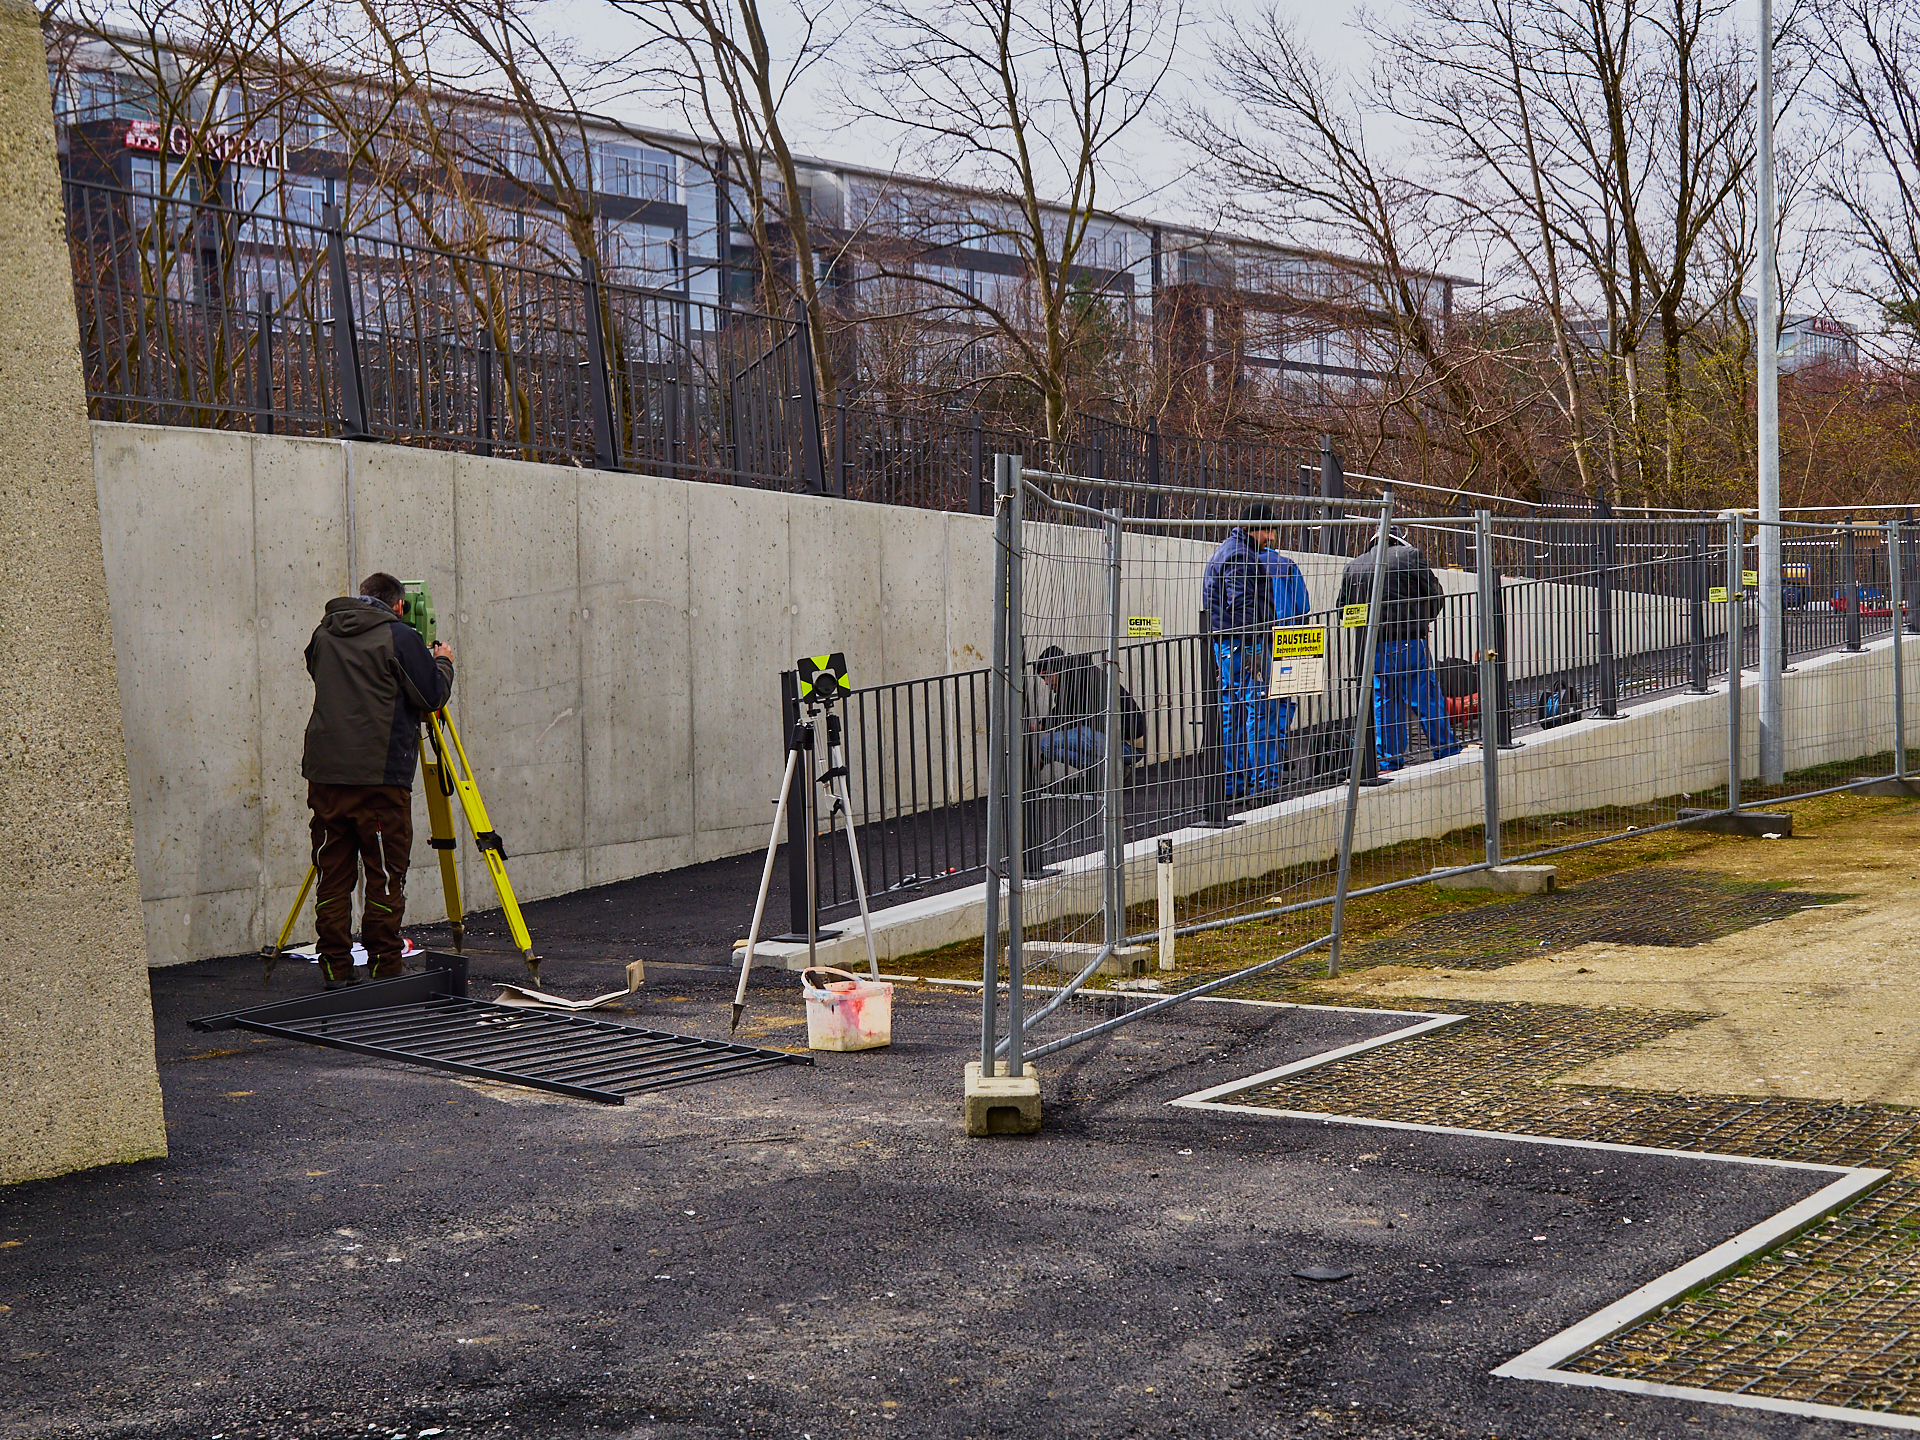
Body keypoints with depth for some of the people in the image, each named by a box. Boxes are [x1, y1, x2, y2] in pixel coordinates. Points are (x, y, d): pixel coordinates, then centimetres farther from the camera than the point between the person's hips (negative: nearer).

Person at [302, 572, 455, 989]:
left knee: (333, 876, 8)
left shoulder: (323, 635, 12)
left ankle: (335, 971, 10)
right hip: (380, 778, -5)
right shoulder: (399, 637, -4)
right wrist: (443, 662, 16)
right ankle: (384, 971, 3)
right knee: (385, 877, 2)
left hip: (325, 774, 5)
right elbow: (432, 696, -3)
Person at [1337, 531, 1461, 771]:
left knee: (1384, 703, 10)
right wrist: (1420, 621, 16)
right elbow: (1434, 596, 0)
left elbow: (1343, 607, 15)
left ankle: (1388, 761, 9)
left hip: (1372, 649, 4)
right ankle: (1447, 752, 8)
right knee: (1428, 698, 4)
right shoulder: (1409, 555, -1)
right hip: (1408, 642, -4)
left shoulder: (1353, 566, 11)